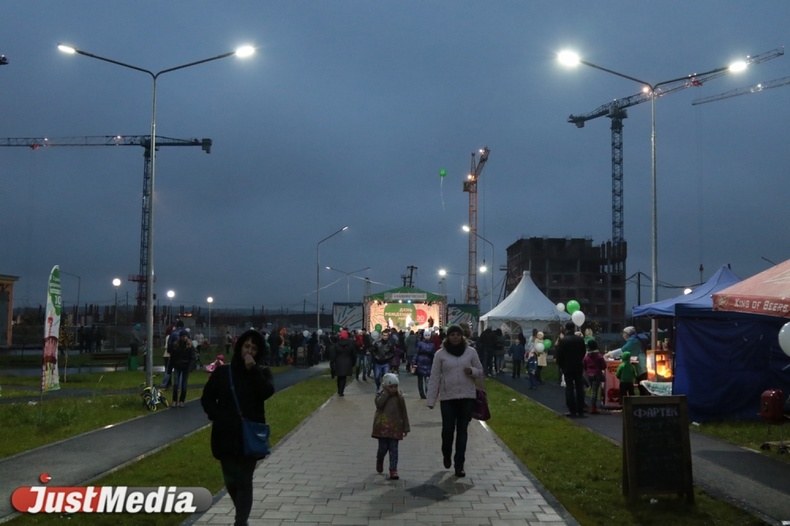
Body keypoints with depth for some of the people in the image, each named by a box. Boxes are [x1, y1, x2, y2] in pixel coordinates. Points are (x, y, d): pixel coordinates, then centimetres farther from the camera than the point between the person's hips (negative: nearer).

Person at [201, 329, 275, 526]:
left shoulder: (262, 372, 2)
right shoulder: (223, 372, 4)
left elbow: (267, 392, -18)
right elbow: (207, 398, 8)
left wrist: (252, 369, -21)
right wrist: (217, 417, -7)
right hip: (226, 435, 2)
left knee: (244, 481, -2)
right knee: (230, 480, 10)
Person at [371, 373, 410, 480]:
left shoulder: (399, 397, 3)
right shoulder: (381, 395, 0)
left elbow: (404, 413, 6)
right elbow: (379, 404, -23)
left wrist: (406, 428, 5)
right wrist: (386, 393, -19)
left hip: (395, 427, 1)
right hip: (383, 426, -1)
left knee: (394, 449, -1)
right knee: (383, 447, 4)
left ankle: (393, 470, 1)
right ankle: (379, 462, 35)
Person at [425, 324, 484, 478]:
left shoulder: (471, 352, 2)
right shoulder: (440, 354, -1)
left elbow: (480, 372, 10)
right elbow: (435, 378, 0)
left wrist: (472, 371, -13)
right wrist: (431, 400, -4)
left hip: (467, 396, 1)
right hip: (447, 397, -1)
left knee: (462, 430, 4)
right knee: (448, 429, 0)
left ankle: (459, 465, 11)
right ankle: (446, 455, 31)